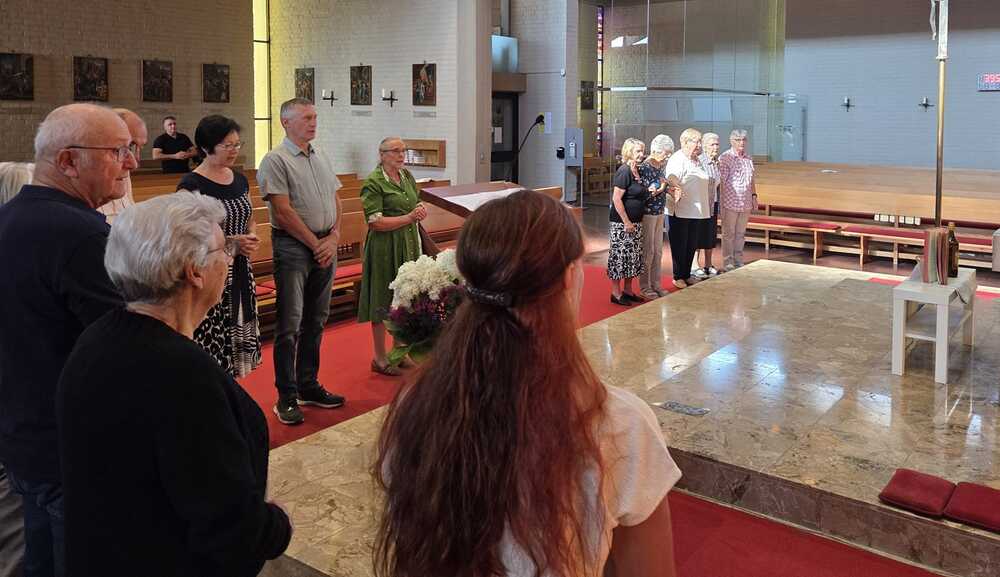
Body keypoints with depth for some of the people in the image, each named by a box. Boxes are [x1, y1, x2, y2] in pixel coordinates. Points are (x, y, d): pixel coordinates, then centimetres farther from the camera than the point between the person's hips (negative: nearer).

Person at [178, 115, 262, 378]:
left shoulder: (240, 180, 10)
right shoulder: (191, 185, -11)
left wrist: (251, 238, 0)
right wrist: (230, 242, -18)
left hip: (239, 272, 7)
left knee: (234, 341, 11)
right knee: (211, 350, -6)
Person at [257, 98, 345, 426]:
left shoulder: (322, 159, 15)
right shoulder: (276, 160, -7)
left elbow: (335, 201, 15)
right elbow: (284, 213, -14)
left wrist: (333, 238, -1)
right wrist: (315, 244, -10)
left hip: (325, 246, 7)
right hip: (293, 247, -7)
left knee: (316, 321, 13)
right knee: (290, 324, -4)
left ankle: (308, 386, 24)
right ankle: (287, 397, 4)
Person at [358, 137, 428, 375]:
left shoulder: (407, 176, 12)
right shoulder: (374, 182, -11)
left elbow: (419, 205, 22)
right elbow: (375, 222, -17)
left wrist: (421, 211, -2)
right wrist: (408, 217, -16)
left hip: (409, 244, 7)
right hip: (385, 247, -7)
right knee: (383, 302, 1)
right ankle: (380, 358, 12)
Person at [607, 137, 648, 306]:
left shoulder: (636, 171, 10)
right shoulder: (624, 171, -16)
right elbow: (616, 199, -20)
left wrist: (649, 192, 8)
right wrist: (626, 222, -19)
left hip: (635, 222, 9)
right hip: (622, 223, -9)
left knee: (633, 256, 14)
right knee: (620, 255, -2)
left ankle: (628, 291, 25)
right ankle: (616, 293, 8)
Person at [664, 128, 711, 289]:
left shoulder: (696, 160, 16)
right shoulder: (677, 160, -12)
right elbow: (672, 180, -27)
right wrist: (677, 191, -46)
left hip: (696, 211, 9)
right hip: (681, 211, -8)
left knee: (692, 245, 14)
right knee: (679, 245, 2)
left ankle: (687, 275, 26)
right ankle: (678, 277, 13)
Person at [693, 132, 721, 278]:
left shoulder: (718, 162, 7)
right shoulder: (698, 162, -16)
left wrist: (719, 204, 16)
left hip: (713, 203, 7)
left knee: (711, 235, 13)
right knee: (698, 235, -1)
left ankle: (708, 265, 24)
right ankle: (694, 266, 8)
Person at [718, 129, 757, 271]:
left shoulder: (748, 158, 12)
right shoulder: (725, 158, -8)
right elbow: (721, 181, -11)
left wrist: (754, 196, 15)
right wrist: (721, 202, -14)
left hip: (746, 204, 6)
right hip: (730, 203, -6)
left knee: (741, 233, 12)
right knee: (729, 233, 2)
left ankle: (738, 260, 21)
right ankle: (728, 262, 9)